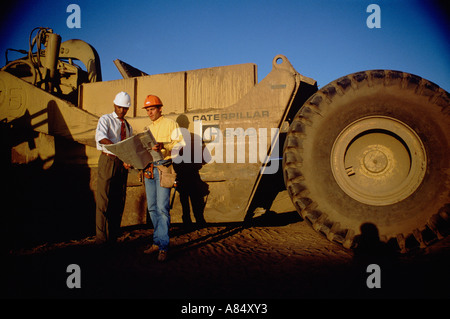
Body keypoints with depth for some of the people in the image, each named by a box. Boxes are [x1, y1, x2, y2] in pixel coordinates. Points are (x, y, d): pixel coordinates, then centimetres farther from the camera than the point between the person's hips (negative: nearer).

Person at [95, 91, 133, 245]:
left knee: (119, 201, 6)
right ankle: (101, 239, -1)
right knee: (104, 200, -7)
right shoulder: (106, 119, 1)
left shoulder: (128, 126, 19)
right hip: (108, 161, -5)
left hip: (122, 163, 6)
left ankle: (113, 237, 16)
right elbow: (100, 137, -19)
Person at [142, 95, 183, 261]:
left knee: (162, 208, -11)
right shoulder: (148, 128, 21)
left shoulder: (170, 124, 1)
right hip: (149, 169, 7)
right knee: (152, 208, 8)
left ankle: (163, 246, -6)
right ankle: (157, 242, 17)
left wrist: (164, 146, -23)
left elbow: (180, 143, -8)